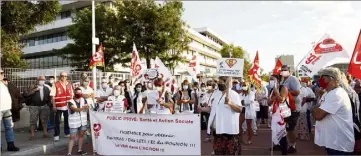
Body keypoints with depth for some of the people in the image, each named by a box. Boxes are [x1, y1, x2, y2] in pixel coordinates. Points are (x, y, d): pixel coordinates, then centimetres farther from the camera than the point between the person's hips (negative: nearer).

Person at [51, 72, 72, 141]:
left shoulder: (69, 84, 8)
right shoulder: (56, 85, -6)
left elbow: (72, 95, 13)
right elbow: (52, 96, -8)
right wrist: (54, 106, -13)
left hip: (68, 106, 4)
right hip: (59, 106, -4)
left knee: (67, 120, 13)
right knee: (57, 121, 4)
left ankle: (67, 133, 26)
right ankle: (56, 135, 14)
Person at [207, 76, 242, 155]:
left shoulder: (233, 94, -8)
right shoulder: (216, 93, 11)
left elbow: (240, 109, -17)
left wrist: (230, 103, -31)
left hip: (229, 128, -6)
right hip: (217, 127, 6)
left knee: (230, 150, 3)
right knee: (218, 149, 14)